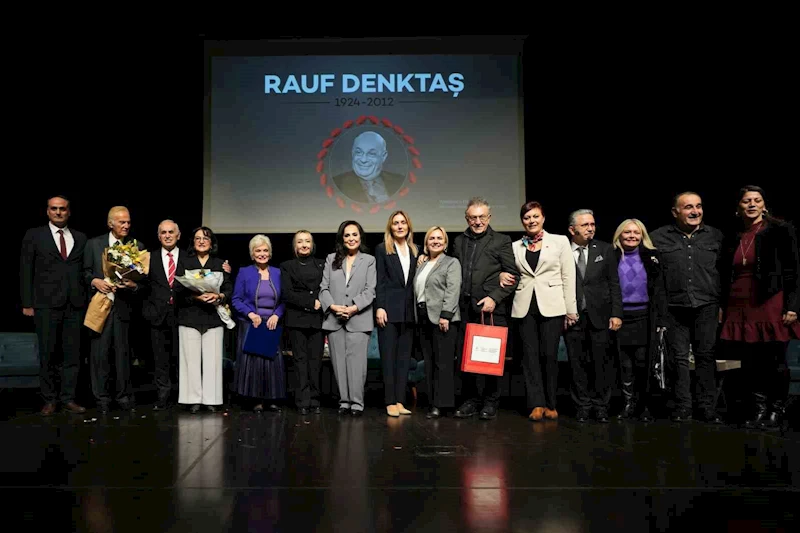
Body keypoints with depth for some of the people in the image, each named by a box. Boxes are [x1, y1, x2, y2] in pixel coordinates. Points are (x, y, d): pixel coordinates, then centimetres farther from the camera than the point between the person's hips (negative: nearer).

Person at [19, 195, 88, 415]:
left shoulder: (80, 238, 11)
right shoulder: (34, 235, 5)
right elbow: (26, 271, 2)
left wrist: (87, 299, 1)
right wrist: (27, 304, -3)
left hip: (75, 304, 2)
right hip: (46, 304, -2)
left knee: (72, 354, 4)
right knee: (47, 354, 4)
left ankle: (68, 398, 12)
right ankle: (49, 399, 15)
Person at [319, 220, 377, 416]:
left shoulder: (369, 260, 8)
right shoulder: (331, 259, 15)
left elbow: (370, 290, 0)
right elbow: (324, 287, 8)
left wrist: (354, 308, -13)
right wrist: (333, 306, -9)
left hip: (359, 319, -2)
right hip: (334, 319, 3)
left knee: (356, 360, -8)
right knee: (339, 361, 4)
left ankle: (357, 402, -1)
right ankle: (343, 401, 11)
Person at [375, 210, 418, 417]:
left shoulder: (415, 251, 13)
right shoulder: (382, 249, 2)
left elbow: (414, 281, 12)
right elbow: (379, 281, -4)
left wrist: (417, 310, 5)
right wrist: (380, 307, -12)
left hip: (408, 311, 4)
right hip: (389, 309, -4)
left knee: (404, 357, 6)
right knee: (389, 357, -1)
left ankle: (400, 401, 11)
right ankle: (390, 402, 2)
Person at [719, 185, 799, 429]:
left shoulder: (780, 231, 1)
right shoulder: (732, 239, 14)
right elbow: (725, 277, 16)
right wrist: (723, 308, 12)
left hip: (771, 307, -4)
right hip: (740, 309, 4)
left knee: (774, 362, 2)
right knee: (750, 363, 7)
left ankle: (777, 410, 17)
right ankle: (758, 408, 20)